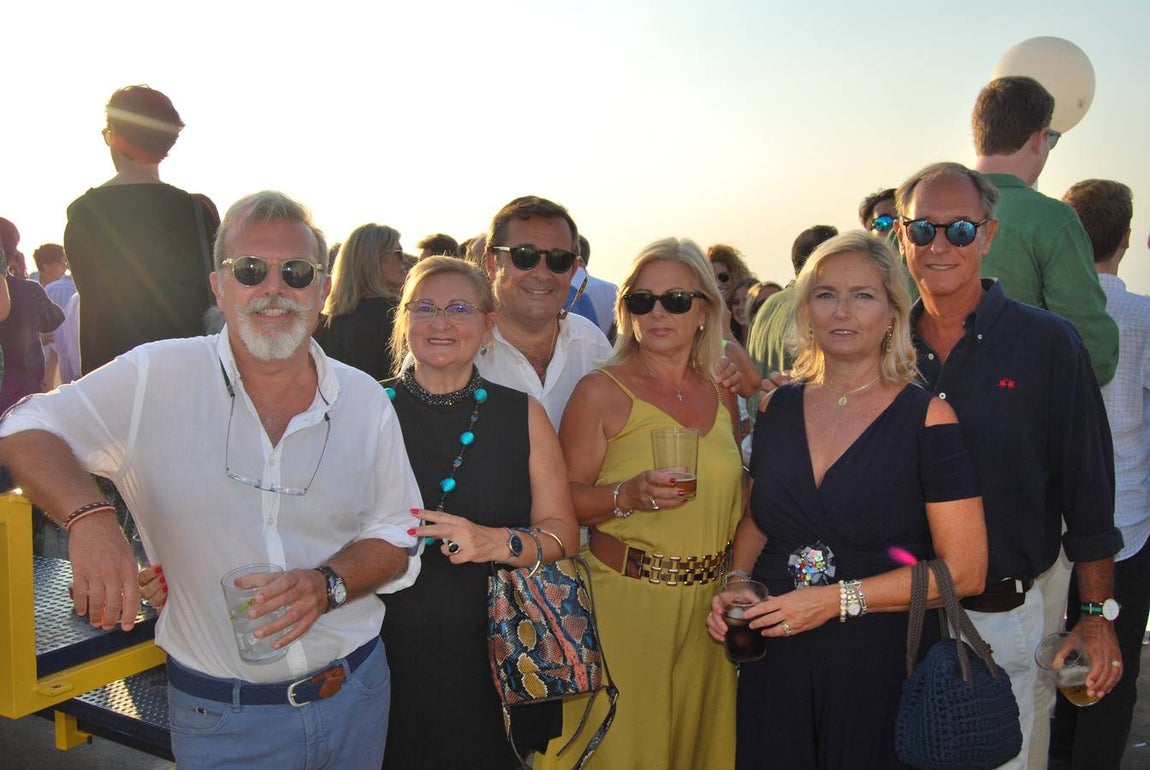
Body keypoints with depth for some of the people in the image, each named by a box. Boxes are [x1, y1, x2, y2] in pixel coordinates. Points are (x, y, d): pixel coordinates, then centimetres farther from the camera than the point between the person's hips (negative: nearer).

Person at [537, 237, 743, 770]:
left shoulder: (722, 397, 7)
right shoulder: (601, 392, -8)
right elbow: (565, 501, -8)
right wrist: (628, 495, -24)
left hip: (708, 601, 5)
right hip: (623, 600, -4)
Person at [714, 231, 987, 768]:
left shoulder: (927, 418, -9)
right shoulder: (778, 408, 4)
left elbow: (964, 570, -12)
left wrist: (839, 599, -17)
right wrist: (737, 582, -3)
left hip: (881, 667, -3)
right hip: (776, 660, 4)